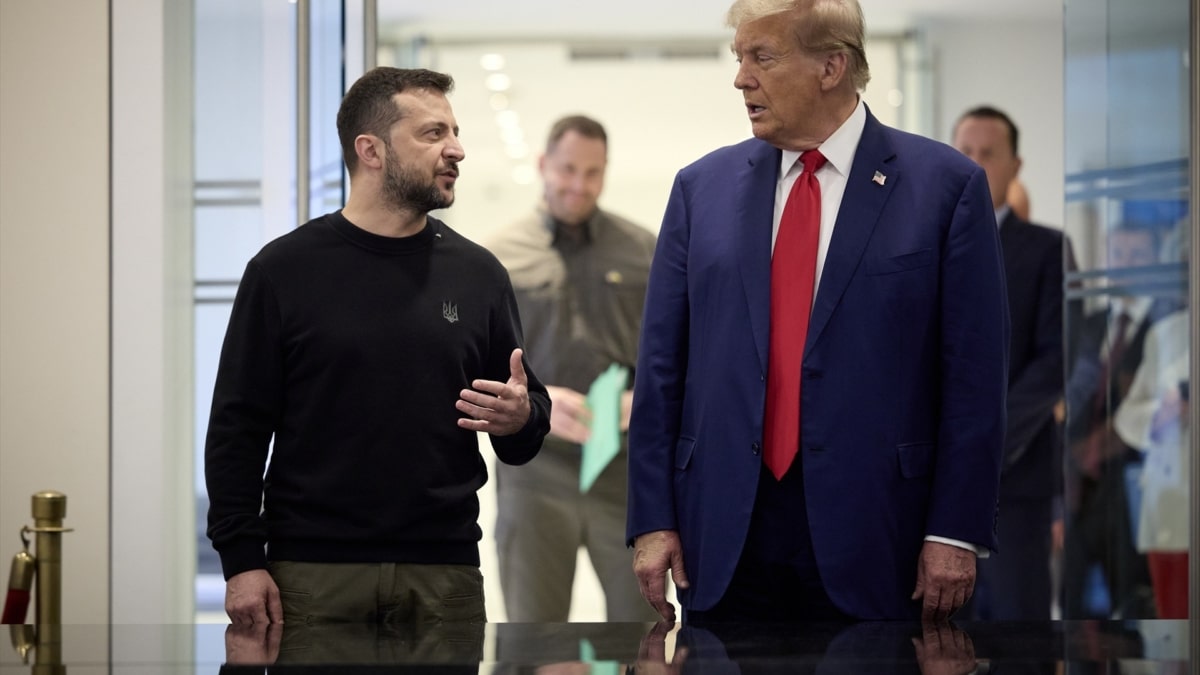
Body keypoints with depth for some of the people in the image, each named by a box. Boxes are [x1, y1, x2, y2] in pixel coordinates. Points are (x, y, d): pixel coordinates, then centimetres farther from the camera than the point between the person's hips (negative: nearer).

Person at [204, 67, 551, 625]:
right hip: (313, 575, -2)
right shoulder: (285, 269, 2)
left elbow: (529, 409, 16)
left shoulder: (477, 273, 9)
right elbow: (237, 428, 1)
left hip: (444, 573, 2)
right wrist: (242, 561, -6)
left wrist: (521, 417, -8)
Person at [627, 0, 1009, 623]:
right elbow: (660, 366, 8)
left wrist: (956, 531, -8)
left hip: (868, 539, -2)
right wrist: (652, 520, 1)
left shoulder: (945, 185, 0)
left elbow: (973, 377, -3)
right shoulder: (702, 187, 9)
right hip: (725, 536, 3)